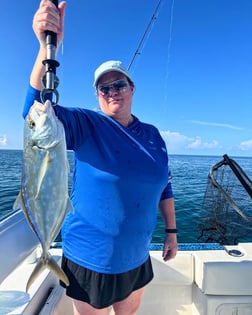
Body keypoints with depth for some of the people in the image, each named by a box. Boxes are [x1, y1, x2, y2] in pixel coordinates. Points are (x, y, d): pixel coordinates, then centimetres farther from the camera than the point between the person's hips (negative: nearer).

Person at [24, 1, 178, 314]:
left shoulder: (152, 135, 0)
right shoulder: (86, 125, -13)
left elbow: (163, 187, 5)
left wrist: (171, 231, 6)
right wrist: (48, 47, -41)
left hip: (136, 258, 4)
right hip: (90, 260, -3)